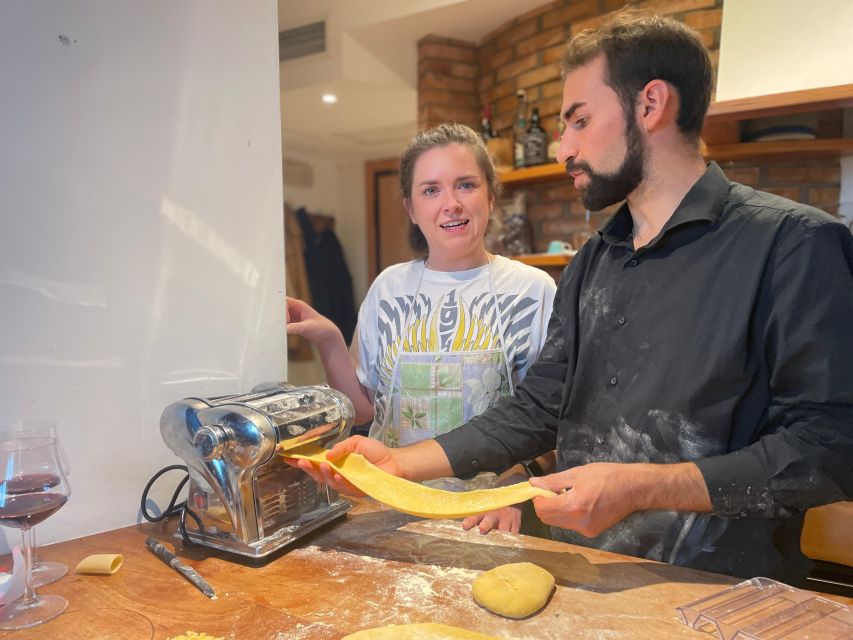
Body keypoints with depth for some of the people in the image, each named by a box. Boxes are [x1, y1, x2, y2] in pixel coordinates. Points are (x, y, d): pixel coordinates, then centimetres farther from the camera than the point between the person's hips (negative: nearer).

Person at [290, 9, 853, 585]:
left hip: (720, 595, -4)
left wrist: (642, 487, -23)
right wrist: (401, 463, 1)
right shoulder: (591, 264, 9)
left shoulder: (794, 243, -11)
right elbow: (537, 411, 8)